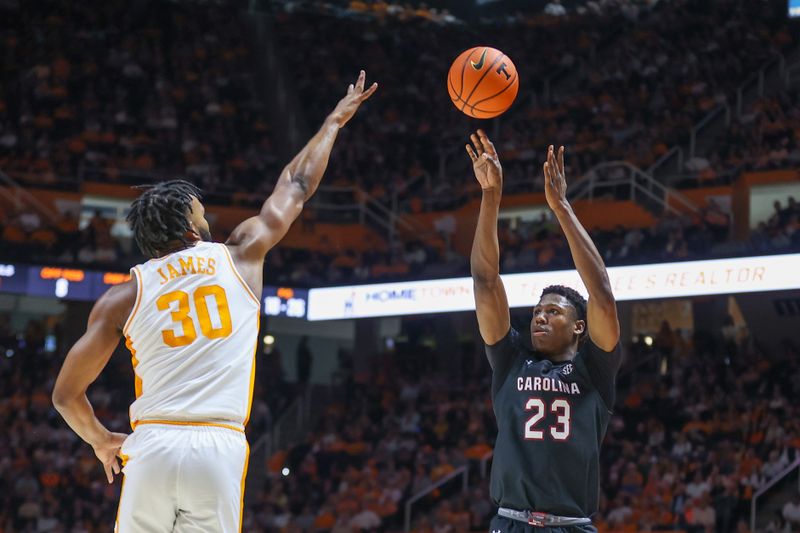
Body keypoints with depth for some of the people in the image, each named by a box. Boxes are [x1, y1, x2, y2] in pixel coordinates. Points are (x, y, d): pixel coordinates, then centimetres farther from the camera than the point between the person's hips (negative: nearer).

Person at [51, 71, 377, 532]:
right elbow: (295, 188, 27)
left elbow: (66, 393, 12)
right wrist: (334, 122, 42)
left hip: (153, 447, 0)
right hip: (220, 449, 0)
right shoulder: (241, 257, 11)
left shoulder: (124, 297, 10)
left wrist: (101, 441, 31)